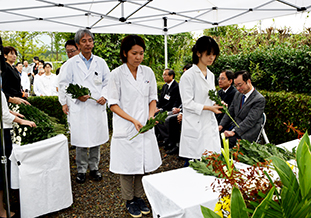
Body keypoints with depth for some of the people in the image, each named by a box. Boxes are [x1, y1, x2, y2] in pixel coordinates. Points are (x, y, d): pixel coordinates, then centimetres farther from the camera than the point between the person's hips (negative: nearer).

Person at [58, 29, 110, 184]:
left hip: (98, 107, 3)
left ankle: (94, 168, 25)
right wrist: (77, 95, -10)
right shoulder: (71, 63, 1)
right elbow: (63, 84, 2)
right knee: (81, 142, 2)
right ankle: (81, 170, 19)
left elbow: (107, 82, 13)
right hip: (79, 108, -2)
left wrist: (104, 96, -4)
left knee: (96, 140, 10)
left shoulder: (100, 62, 9)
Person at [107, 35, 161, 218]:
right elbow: (113, 104, -7)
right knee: (127, 166, 6)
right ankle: (129, 201, 26)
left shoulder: (148, 72, 4)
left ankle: (139, 197, 32)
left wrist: (150, 117, -6)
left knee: (143, 164, 12)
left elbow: (153, 98, 11)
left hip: (145, 127, 4)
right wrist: (133, 120, -16)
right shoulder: (117, 74, -7)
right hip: (126, 129, -3)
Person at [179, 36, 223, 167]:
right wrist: (209, 108, -19)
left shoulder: (211, 75, 15)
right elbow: (187, 103, -13)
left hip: (210, 125, 7)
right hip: (195, 128, -7)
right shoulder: (188, 75, -9)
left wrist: (217, 104, 2)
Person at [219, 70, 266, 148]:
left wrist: (234, 132, -26)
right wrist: (221, 125, -1)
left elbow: (250, 120, -19)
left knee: (228, 140, -32)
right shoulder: (238, 94, 14)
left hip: (245, 134, -6)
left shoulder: (259, 99, -10)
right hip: (233, 127, 7)